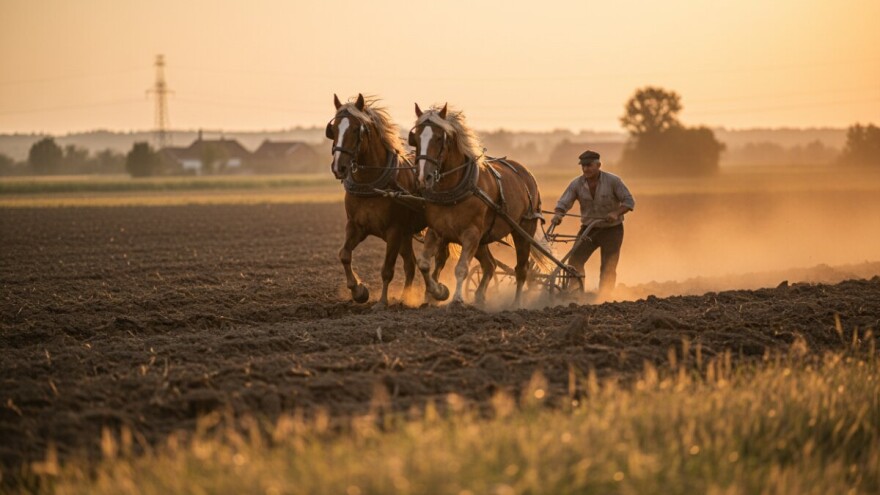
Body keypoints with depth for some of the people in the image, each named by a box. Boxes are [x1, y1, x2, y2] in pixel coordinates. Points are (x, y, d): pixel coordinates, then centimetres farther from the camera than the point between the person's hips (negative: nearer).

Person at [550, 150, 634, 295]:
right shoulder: (577, 184, -8)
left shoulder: (612, 181, -14)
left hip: (611, 230, -2)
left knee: (608, 268, -3)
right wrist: (558, 215, -34)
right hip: (588, 229, 2)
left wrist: (616, 213, -30)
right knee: (574, 261, -9)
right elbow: (563, 203, -12)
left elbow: (629, 201, -12)